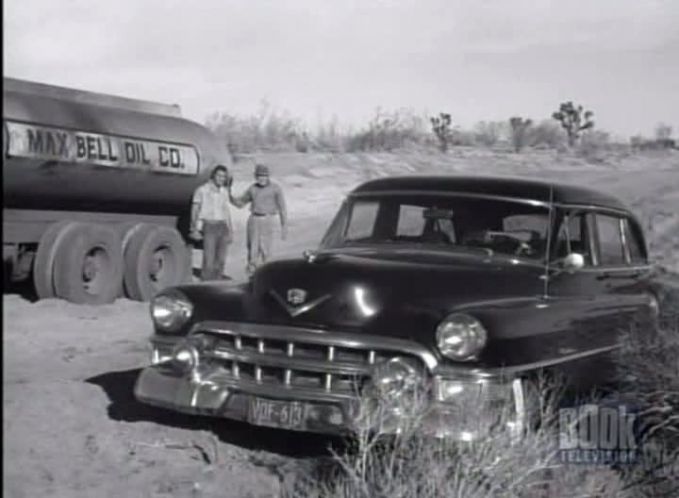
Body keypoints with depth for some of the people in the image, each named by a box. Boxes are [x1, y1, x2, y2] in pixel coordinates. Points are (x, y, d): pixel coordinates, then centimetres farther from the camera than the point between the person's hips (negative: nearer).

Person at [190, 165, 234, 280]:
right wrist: (195, 230, -8)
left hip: (222, 227, 5)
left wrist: (230, 231, 13)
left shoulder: (224, 191, 12)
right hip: (209, 226, -5)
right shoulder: (202, 190, -4)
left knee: (221, 260, 6)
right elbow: (195, 210, -1)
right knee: (209, 259, -12)